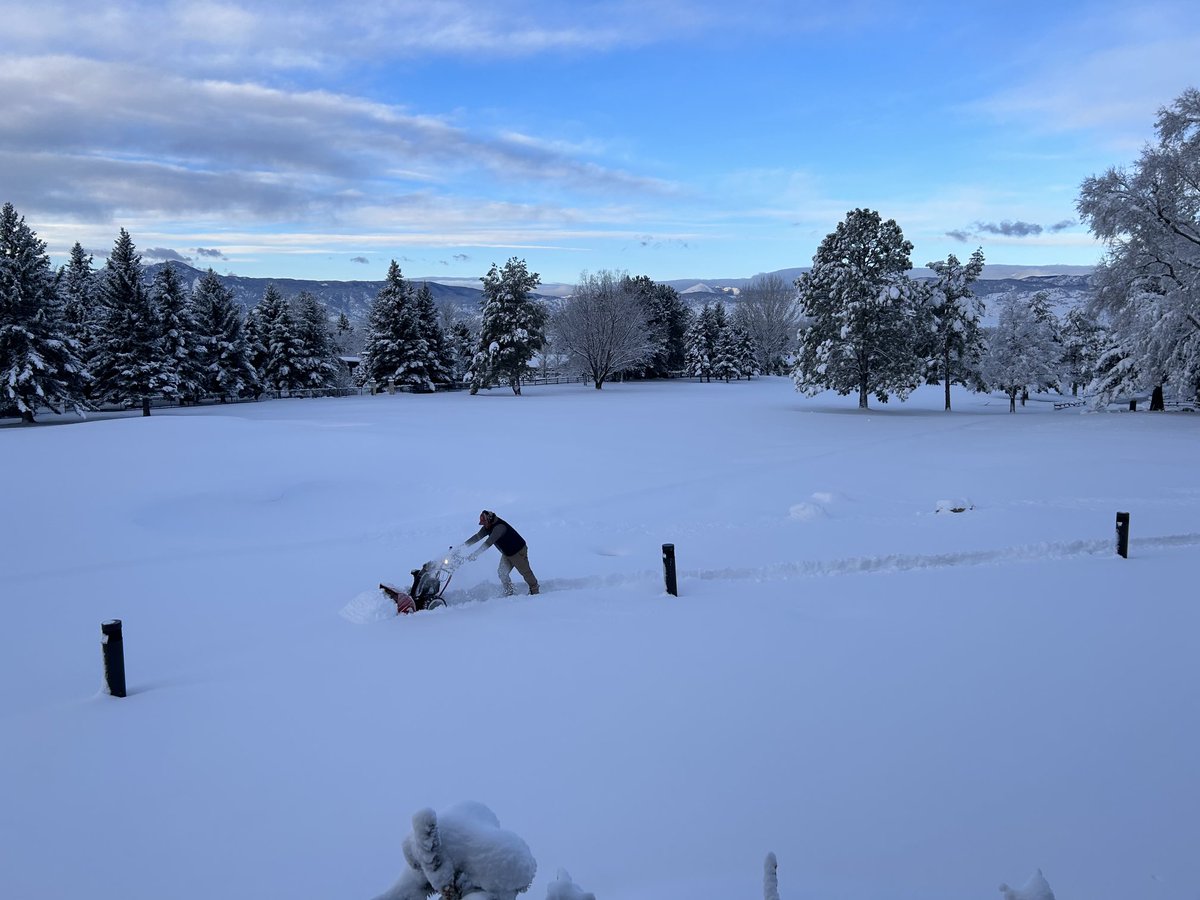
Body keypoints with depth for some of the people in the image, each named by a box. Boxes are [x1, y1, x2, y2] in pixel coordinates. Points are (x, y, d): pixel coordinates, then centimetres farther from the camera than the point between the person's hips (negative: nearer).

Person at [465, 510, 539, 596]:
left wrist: (476, 554, -44)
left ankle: (534, 590, 24)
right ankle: (509, 593, 17)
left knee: (525, 571, 6)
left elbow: (489, 542, -41)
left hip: (518, 551, -9)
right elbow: (478, 536, 0)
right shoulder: (488, 527, -5)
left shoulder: (499, 527, -35)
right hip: (506, 553, 9)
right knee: (502, 573, 5)